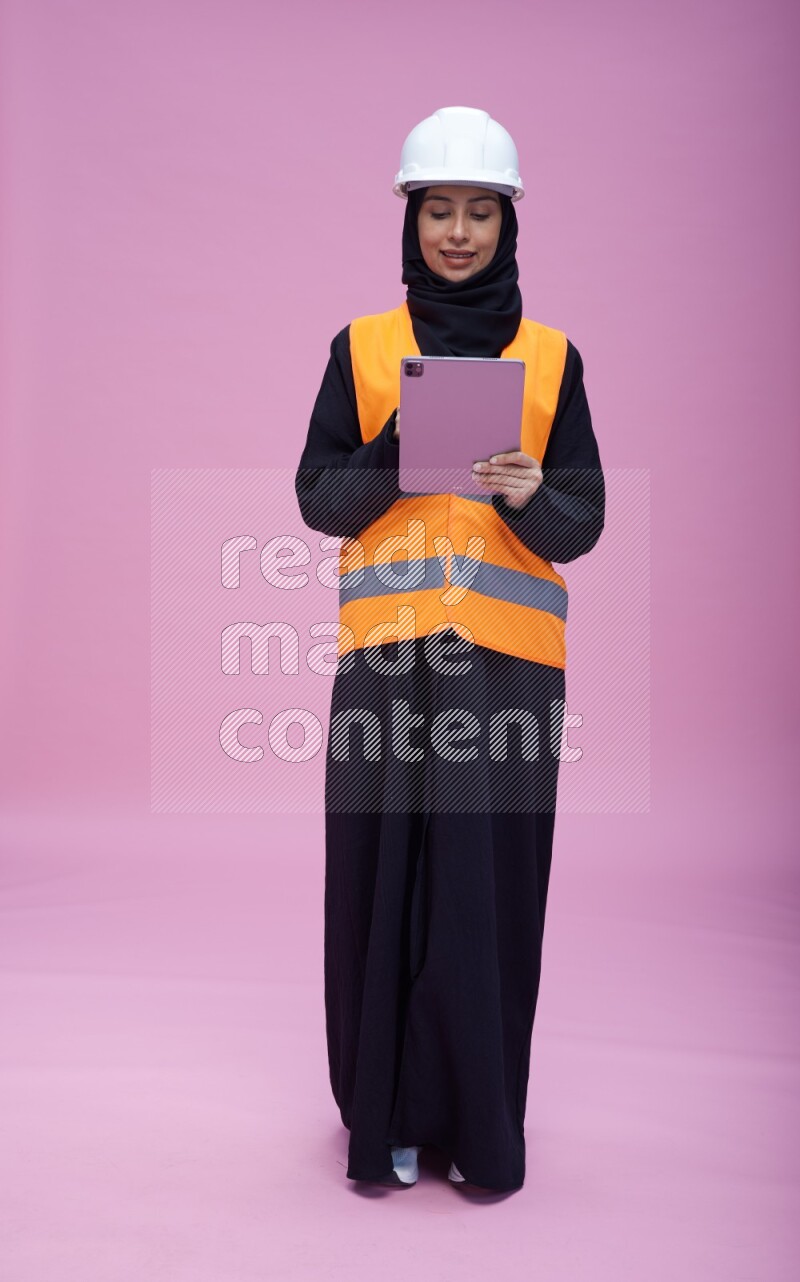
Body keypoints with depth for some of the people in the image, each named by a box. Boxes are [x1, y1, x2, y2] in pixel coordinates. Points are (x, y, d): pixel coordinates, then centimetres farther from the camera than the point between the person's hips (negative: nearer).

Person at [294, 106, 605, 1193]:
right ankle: (388, 1113, 21)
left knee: (489, 881, 2)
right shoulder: (362, 348, 10)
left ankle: (483, 1123, 20)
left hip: (508, 658, 0)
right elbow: (318, 500, 4)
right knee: (383, 876, 3)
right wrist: (404, 445, -13)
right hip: (387, 653, 0)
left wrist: (529, 495, -17)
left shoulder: (552, 358, 9)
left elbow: (582, 525, 4)